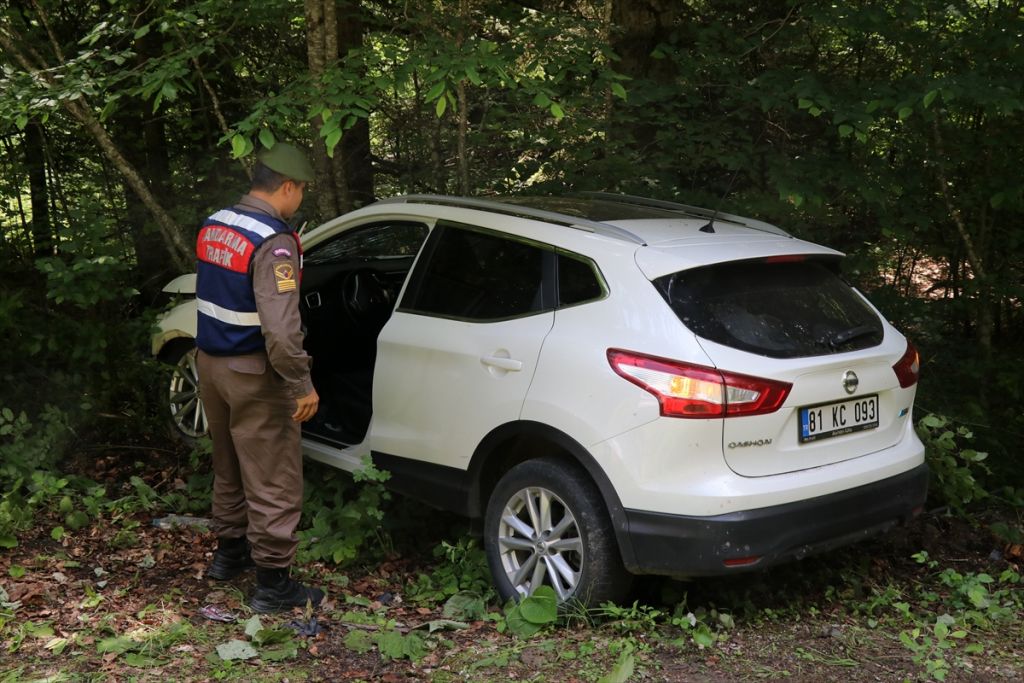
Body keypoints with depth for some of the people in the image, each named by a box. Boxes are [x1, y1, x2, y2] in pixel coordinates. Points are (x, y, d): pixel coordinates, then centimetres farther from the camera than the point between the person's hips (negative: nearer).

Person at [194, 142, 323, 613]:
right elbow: (280, 327, -28)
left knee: (229, 468, 24)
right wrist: (303, 384, -21)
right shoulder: (273, 242, -22)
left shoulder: (213, 227, 5)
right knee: (273, 483, 1)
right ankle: (273, 583, 7)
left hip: (211, 362, 9)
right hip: (253, 377, -9)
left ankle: (229, 552, 38)